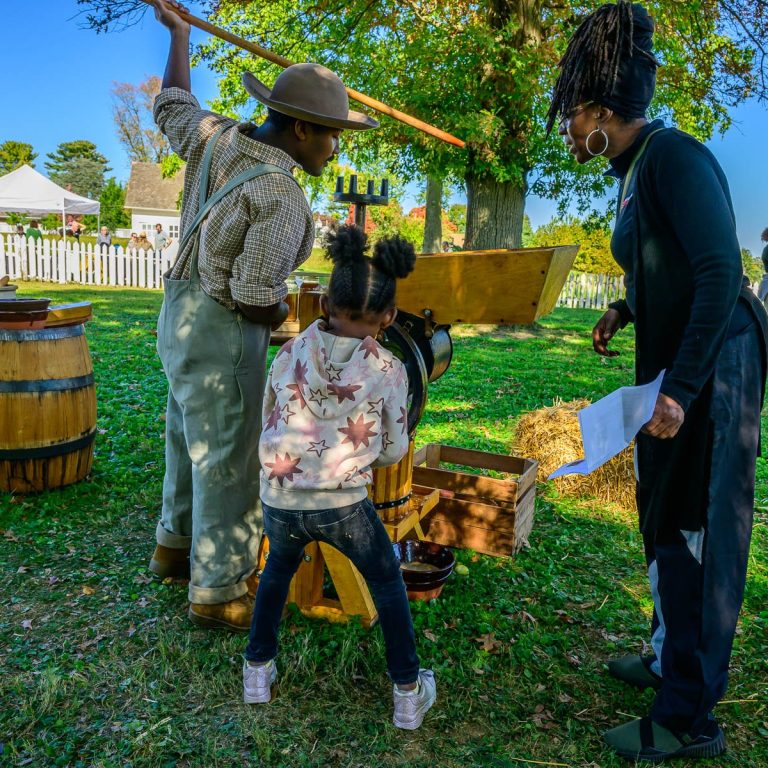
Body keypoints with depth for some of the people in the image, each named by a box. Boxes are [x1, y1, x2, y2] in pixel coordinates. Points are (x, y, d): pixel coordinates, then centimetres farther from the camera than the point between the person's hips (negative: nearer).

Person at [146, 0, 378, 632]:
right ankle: (218, 593, 17)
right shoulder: (283, 198, -23)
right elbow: (255, 297, -24)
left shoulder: (218, 138, 0)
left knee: (193, 441, 23)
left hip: (182, 314, 9)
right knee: (230, 462, 3)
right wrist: (282, 313, -1)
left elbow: (171, 106, 21)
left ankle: (177, 545, 42)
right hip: (222, 332, -9)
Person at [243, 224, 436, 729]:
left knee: (279, 569, 33)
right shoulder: (389, 371, -5)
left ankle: (258, 670, 40)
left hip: (279, 502, 3)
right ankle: (409, 693, 30)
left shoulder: (290, 355, 0)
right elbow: (393, 452, 3)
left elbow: (268, 423, 11)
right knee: (388, 583, 22)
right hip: (345, 507, -2)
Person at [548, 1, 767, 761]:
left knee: (693, 534, -2)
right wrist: (623, 309, 11)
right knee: (663, 520, 18)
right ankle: (669, 658, 37)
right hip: (670, 364, 10)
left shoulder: (674, 156, -16)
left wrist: (681, 387, -27)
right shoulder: (634, 173, 12)